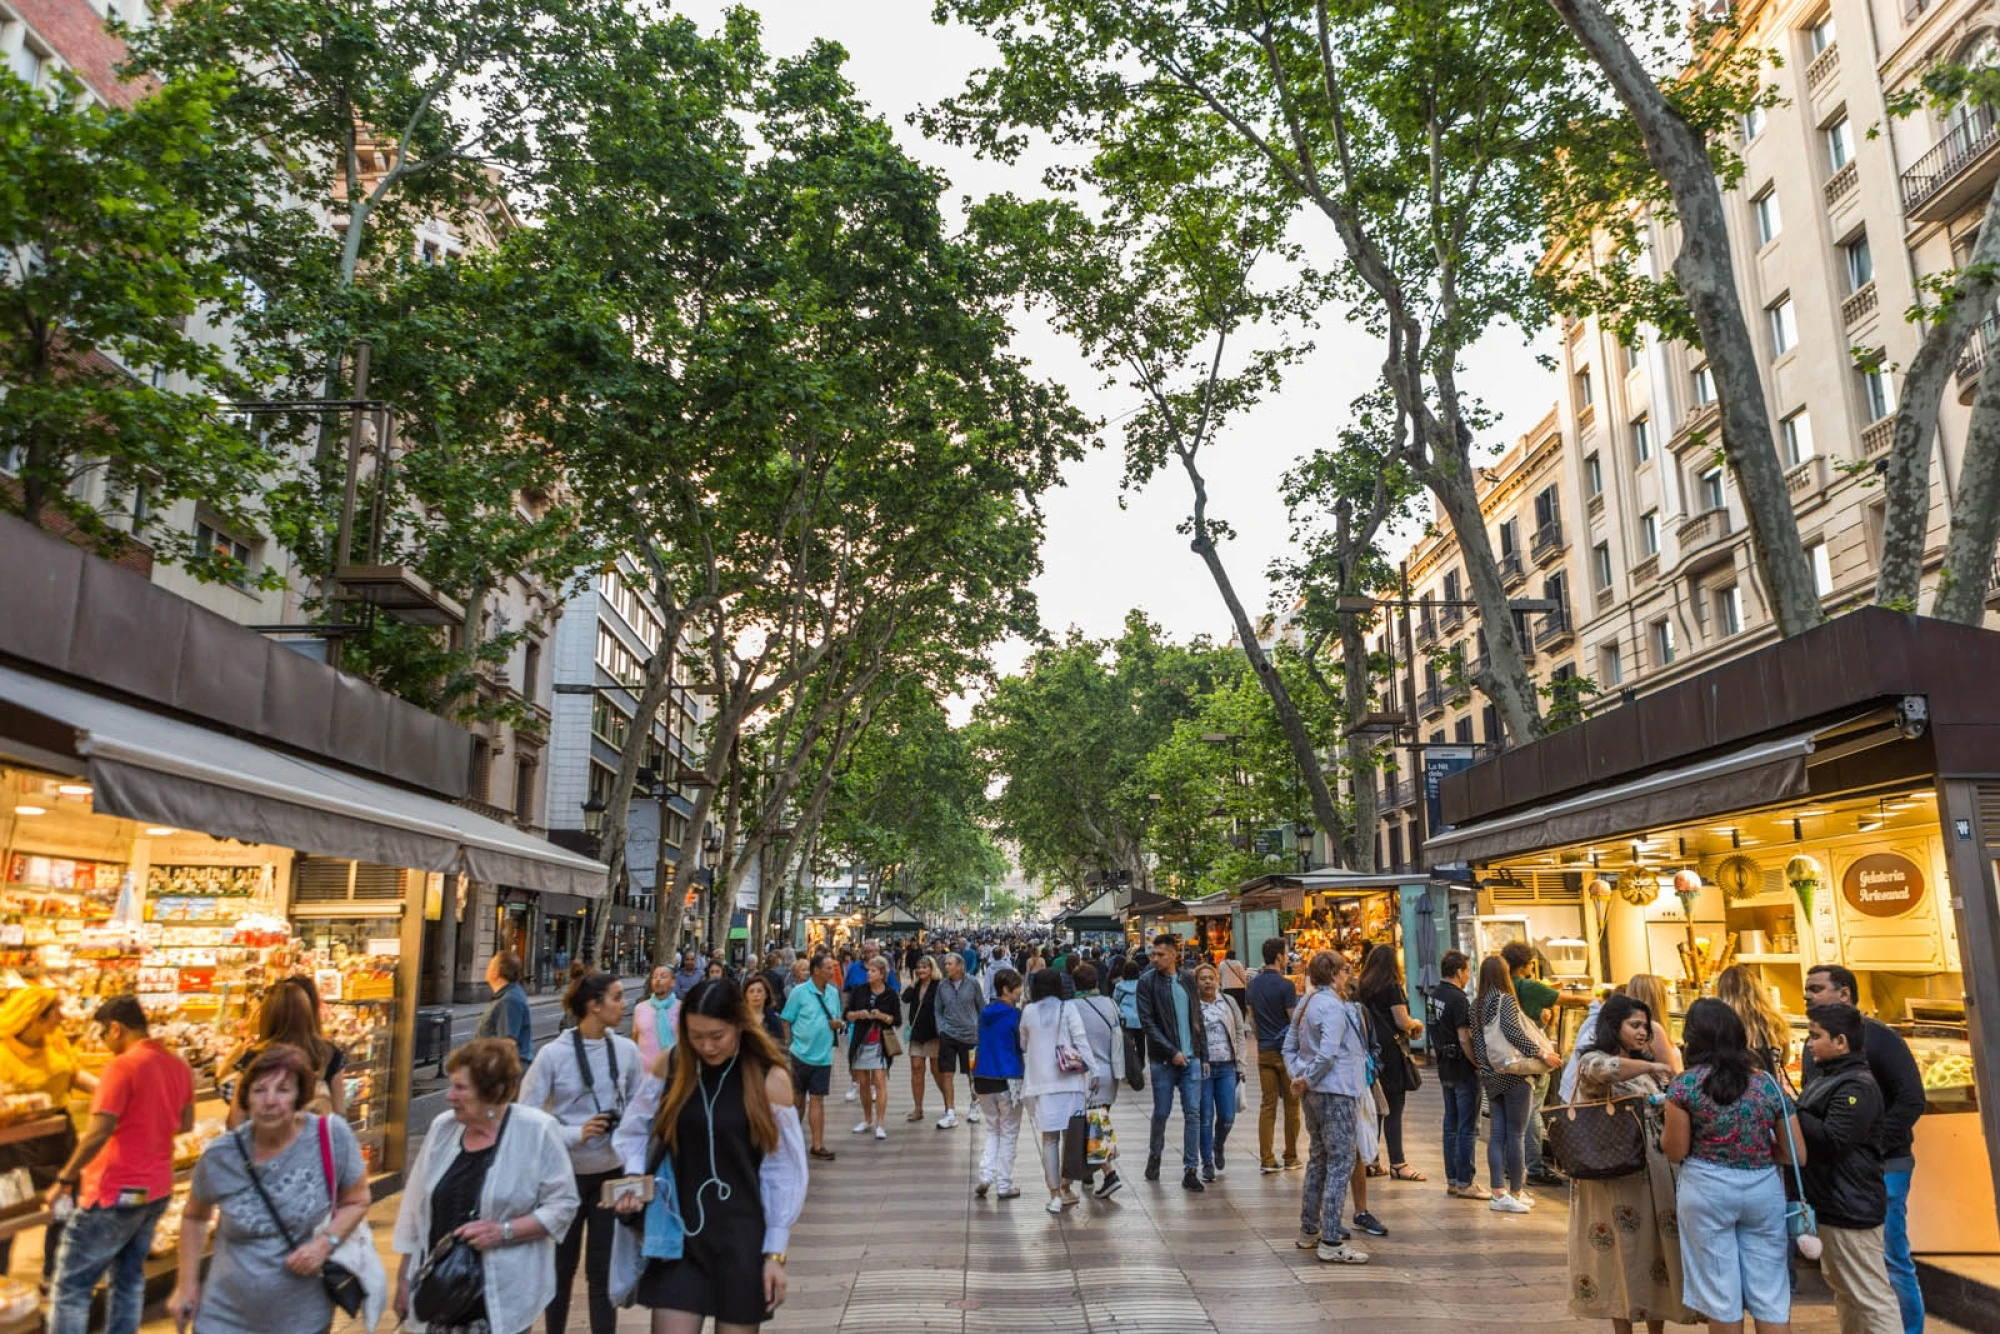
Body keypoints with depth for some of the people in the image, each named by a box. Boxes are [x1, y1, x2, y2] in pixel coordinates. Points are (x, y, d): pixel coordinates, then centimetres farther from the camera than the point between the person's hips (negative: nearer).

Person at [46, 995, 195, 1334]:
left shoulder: (122, 1066, -17)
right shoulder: (179, 1065, 6)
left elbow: (98, 1133, -20)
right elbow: (185, 1124, 16)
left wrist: (64, 1178, -9)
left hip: (117, 1192, -7)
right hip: (157, 1190, 7)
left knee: (70, 1285, 4)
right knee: (129, 1278, 17)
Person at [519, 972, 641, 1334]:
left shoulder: (626, 1050, -5)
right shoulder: (552, 1054, -13)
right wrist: (575, 1134, -21)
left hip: (612, 1172, 2)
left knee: (603, 1270, 8)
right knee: (562, 1266, 15)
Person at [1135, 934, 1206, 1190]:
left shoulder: (1187, 981, 8)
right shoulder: (1148, 982, -5)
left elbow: (1197, 1019, 15)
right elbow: (1148, 1022, -10)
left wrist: (1203, 1052, 9)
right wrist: (1172, 1052, -15)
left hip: (1191, 1058, 3)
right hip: (1163, 1060, -3)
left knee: (1193, 1113, 0)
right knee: (1162, 1112, 6)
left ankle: (1191, 1170, 6)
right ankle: (1154, 1155, 30)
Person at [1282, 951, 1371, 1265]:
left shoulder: (1305, 1004, 11)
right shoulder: (1333, 1006, -17)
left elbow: (1290, 1046, 14)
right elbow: (1328, 1052, -25)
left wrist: (1297, 1075, 3)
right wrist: (1307, 1080, -13)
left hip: (1313, 1094, 9)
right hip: (1336, 1092, -9)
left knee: (1318, 1159, 18)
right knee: (1340, 1163, -4)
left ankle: (1309, 1231, 27)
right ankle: (1331, 1242, -3)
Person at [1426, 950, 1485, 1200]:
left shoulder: (1433, 995, 9)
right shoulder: (1458, 999, -19)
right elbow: (1464, 1039, -22)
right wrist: (1480, 1065, -14)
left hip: (1444, 1067, 9)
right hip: (1463, 1069, -9)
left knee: (1451, 1125, 14)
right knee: (1467, 1128, -1)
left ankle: (1452, 1180, 19)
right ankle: (1464, 1183, 3)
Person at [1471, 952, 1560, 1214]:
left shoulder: (1477, 1006, 11)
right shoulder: (1506, 1000, -10)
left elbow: (1477, 1041, 8)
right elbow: (1513, 1031, -22)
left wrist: (1483, 1066, 12)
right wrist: (1543, 1054, -18)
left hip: (1492, 1077, 7)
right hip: (1514, 1074, -7)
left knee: (1497, 1133, 8)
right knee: (1516, 1134, 1)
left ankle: (1498, 1193, 9)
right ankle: (1516, 1193, 7)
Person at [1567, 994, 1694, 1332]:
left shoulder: (1648, 1068, 16)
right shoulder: (1591, 1061, -7)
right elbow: (1605, 1069, -31)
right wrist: (1651, 1067, -24)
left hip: (1654, 1172, 6)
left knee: (1657, 1248, 8)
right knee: (1622, 1253, 1)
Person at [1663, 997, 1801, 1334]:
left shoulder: (1685, 1085, -8)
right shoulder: (1767, 1083, 2)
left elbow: (1675, 1151, -5)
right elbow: (1796, 1154, 3)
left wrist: (1664, 1128, 13)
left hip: (1708, 1190, -3)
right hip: (1763, 1189, 3)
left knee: (1721, 1297, 8)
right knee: (1771, 1297, 10)